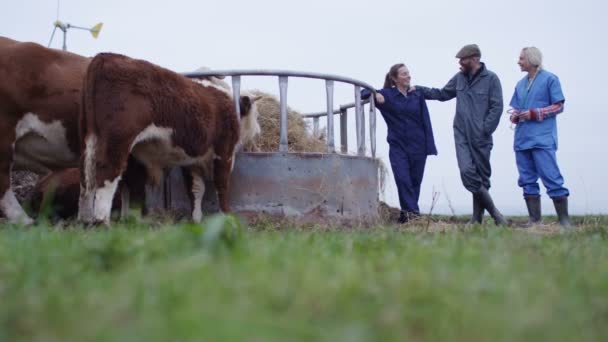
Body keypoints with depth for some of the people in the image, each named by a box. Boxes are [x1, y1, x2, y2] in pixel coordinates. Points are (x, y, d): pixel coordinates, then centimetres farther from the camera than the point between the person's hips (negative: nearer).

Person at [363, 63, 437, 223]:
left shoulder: (417, 95, 6)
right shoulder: (386, 95, 1)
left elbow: (426, 122, 5)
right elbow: (363, 93, 2)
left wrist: (430, 146, -2)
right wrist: (374, 94, -21)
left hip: (418, 146, 2)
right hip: (397, 146, -2)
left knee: (415, 181, 6)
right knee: (402, 179, -14)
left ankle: (407, 213, 19)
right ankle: (412, 212, -13)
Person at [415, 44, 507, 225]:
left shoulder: (491, 78, -4)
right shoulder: (459, 78, 9)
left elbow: (497, 107, -8)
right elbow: (442, 94, 22)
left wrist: (484, 131, -12)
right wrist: (419, 89, 13)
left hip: (481, 138, -3)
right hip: (462, 135, 3)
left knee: (482, 175, 4)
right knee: (467, 172, -12)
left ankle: (478, 216, 15)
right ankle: (493, 211, -1)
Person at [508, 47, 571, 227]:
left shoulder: (550, 79, -1)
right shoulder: (521, 83, 18)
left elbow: (558, 106, -4)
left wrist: (533, 114, -13)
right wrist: (515, 115, -1)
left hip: (542, 139, -7)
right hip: (522, 139, 7)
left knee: (552, 178, -10)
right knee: (527, 181, 5)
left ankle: (564, 220, -5)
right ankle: (534, 219, 10)